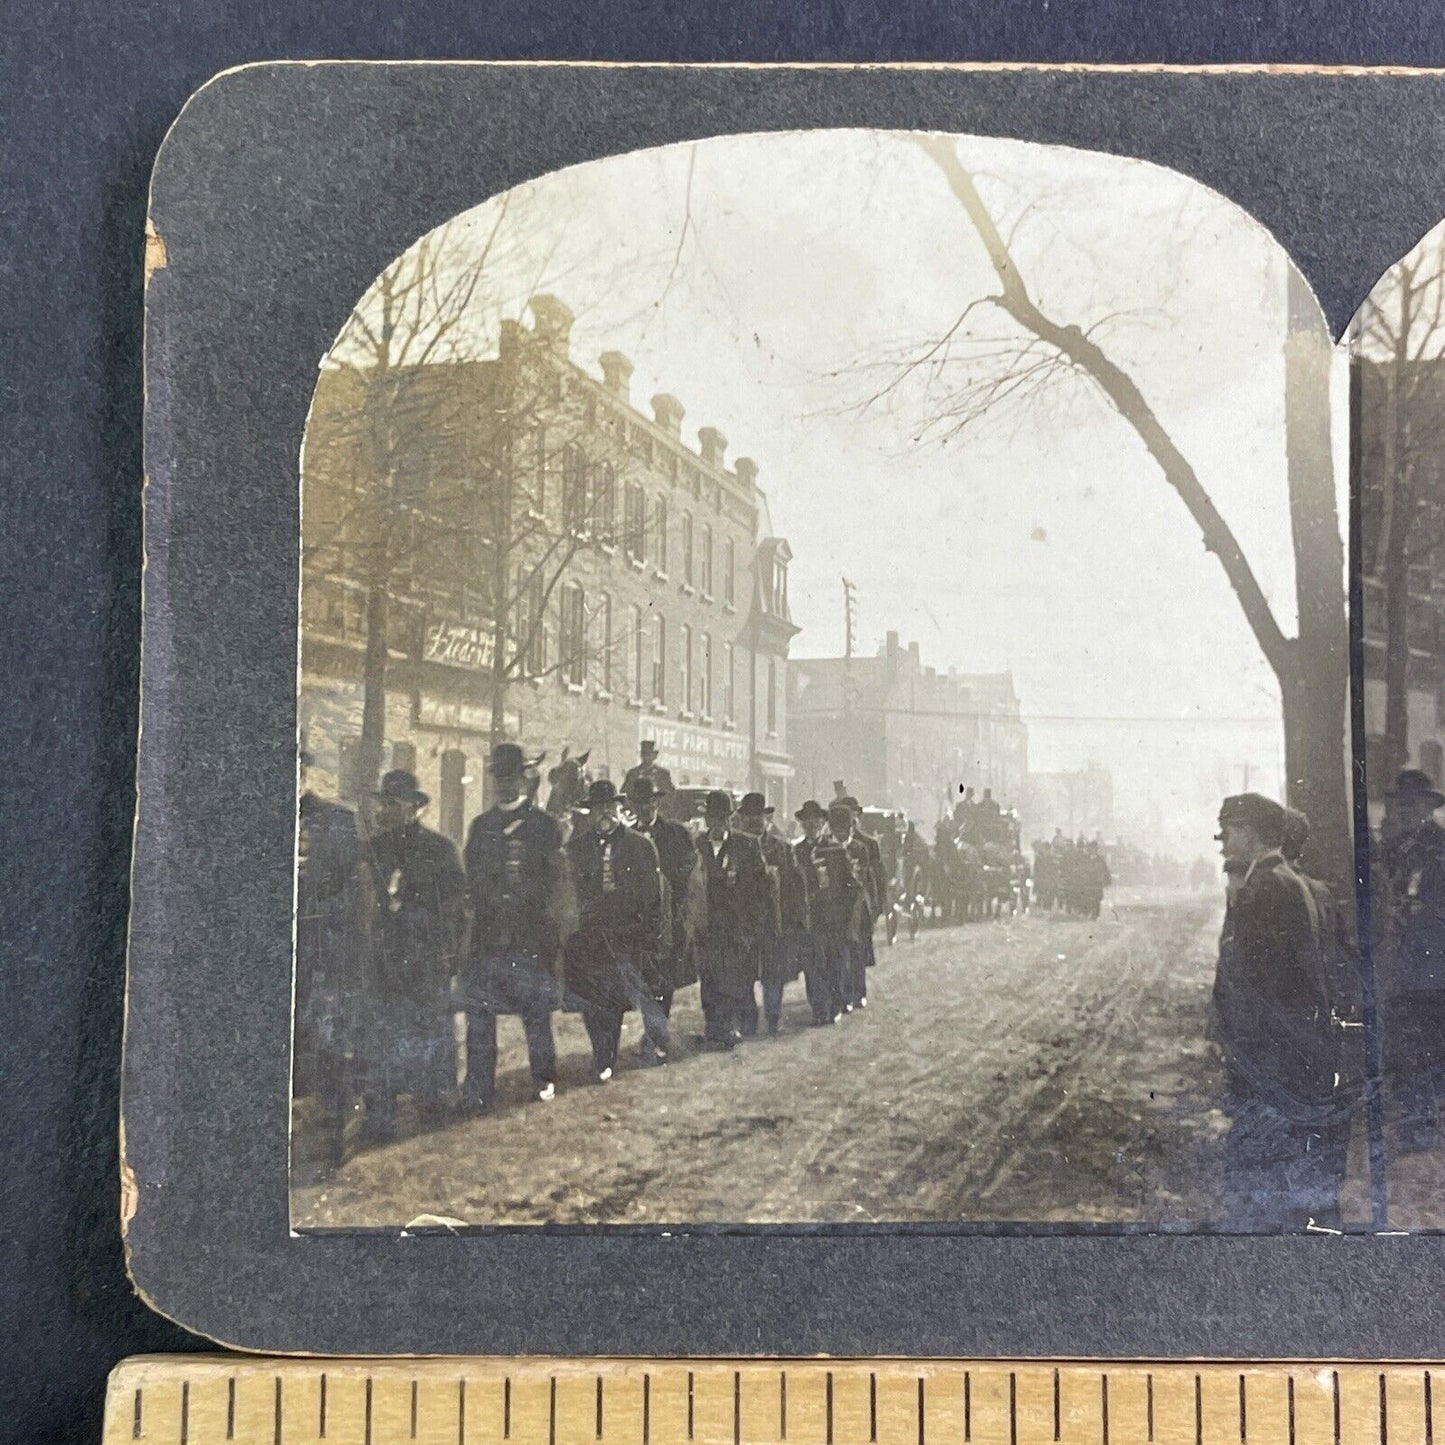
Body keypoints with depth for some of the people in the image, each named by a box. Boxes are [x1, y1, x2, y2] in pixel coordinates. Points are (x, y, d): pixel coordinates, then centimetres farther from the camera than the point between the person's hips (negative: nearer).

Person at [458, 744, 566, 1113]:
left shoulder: (544, 825, 3)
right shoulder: (481, 825, 16)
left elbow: (555, 882, -1)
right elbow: (472, 879, 17)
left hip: (531, 935, -3)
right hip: (487, 935, 4)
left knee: (536, 1011, 2)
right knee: (478, 1014, 0)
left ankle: (545, 1080, 21)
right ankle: (478, 1094, 6)